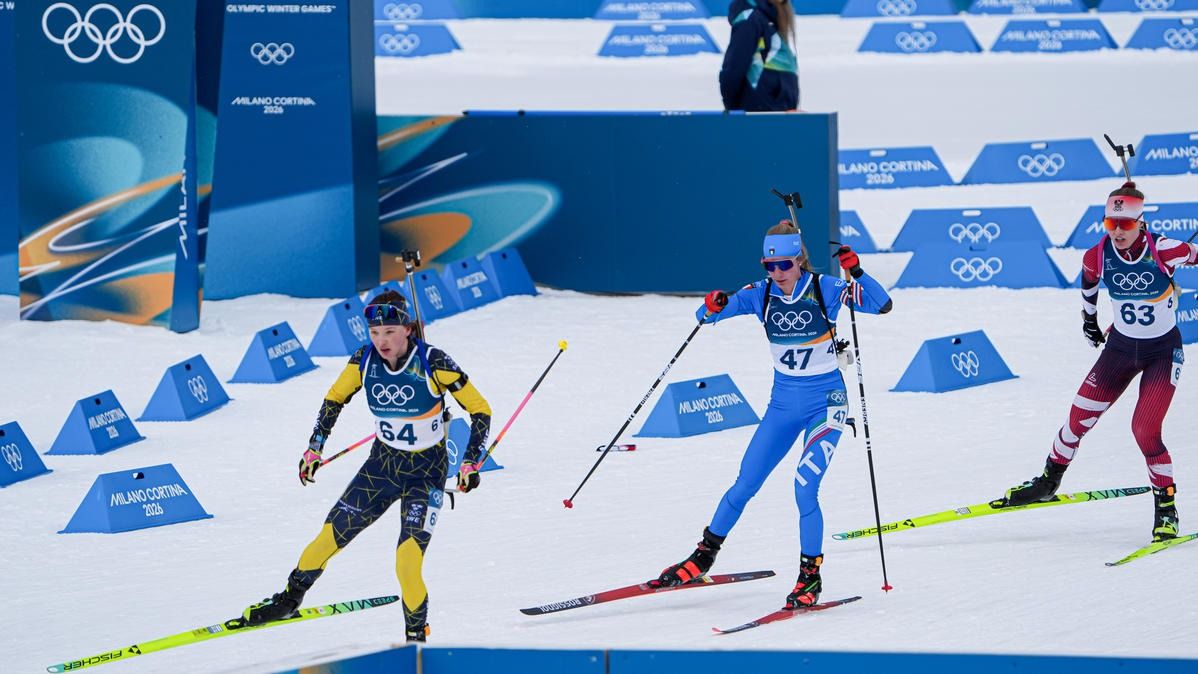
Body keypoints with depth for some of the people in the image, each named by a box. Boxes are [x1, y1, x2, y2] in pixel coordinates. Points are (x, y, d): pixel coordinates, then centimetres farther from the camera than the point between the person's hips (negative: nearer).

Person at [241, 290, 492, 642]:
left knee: (407, 566, -18)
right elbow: (334, 399, 9)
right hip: (382, 463, 4)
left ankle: (417, 633, 5)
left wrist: (470, 464, -20)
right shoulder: (365, 360, -10)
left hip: (426, 471, -4)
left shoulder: (433, 363, -21)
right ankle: (289, 600, 27)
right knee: (329, 537, 3)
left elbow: (480, 410, -13)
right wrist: (314, 449, 7)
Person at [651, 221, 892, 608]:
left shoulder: (825, 290, -14)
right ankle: (704, 557, 23)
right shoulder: (761, 295, -5)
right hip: (783, 404, 4)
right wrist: (713, 307, -31)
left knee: (805, 488, -17)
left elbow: (882, 304, -23)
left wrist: (856, 273, -39)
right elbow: (706, 316, -7)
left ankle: (810, 576, -4)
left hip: (825, 404, -4)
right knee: (745, 485, 7)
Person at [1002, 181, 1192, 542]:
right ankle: (1049, 481, 30)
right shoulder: (1098, 256, -13)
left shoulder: (1165, 252, -25)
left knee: (1145, 429, -17)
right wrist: (1089, 318, 22)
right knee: (1080, 418, 5)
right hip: (1120, 346, 4)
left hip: (1163, 350, -4)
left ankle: (1167, 509, -3)